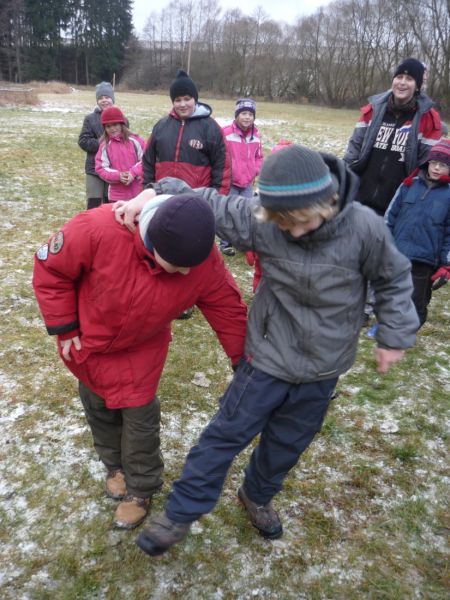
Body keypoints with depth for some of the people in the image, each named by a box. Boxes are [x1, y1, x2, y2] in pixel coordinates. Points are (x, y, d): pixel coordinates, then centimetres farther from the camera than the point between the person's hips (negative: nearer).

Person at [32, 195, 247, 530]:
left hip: (140, 350, 0)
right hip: (86, 340, 1)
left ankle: (141, 489, 32)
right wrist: (65, 330, -14)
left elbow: (229, 311, -14)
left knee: (139, 415, 5)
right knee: (99, 409, 20)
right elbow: (51, 268, -21)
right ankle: (116, 466, 48)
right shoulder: (98, 230, -39)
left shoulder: (205, 263, -30)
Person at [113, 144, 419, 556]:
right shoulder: (260, 219, -20)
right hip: (268, 356, -1)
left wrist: (395, 335, -2)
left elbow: (393, 279, -5)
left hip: (324, 368, 1)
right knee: (228, 433, 8)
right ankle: (181, 513, 27)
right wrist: (157, 194, -19)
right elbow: (211, 204, -8)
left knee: (288, 442, 20)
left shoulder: (364, 228, -21)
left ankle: (258, 496, 50)